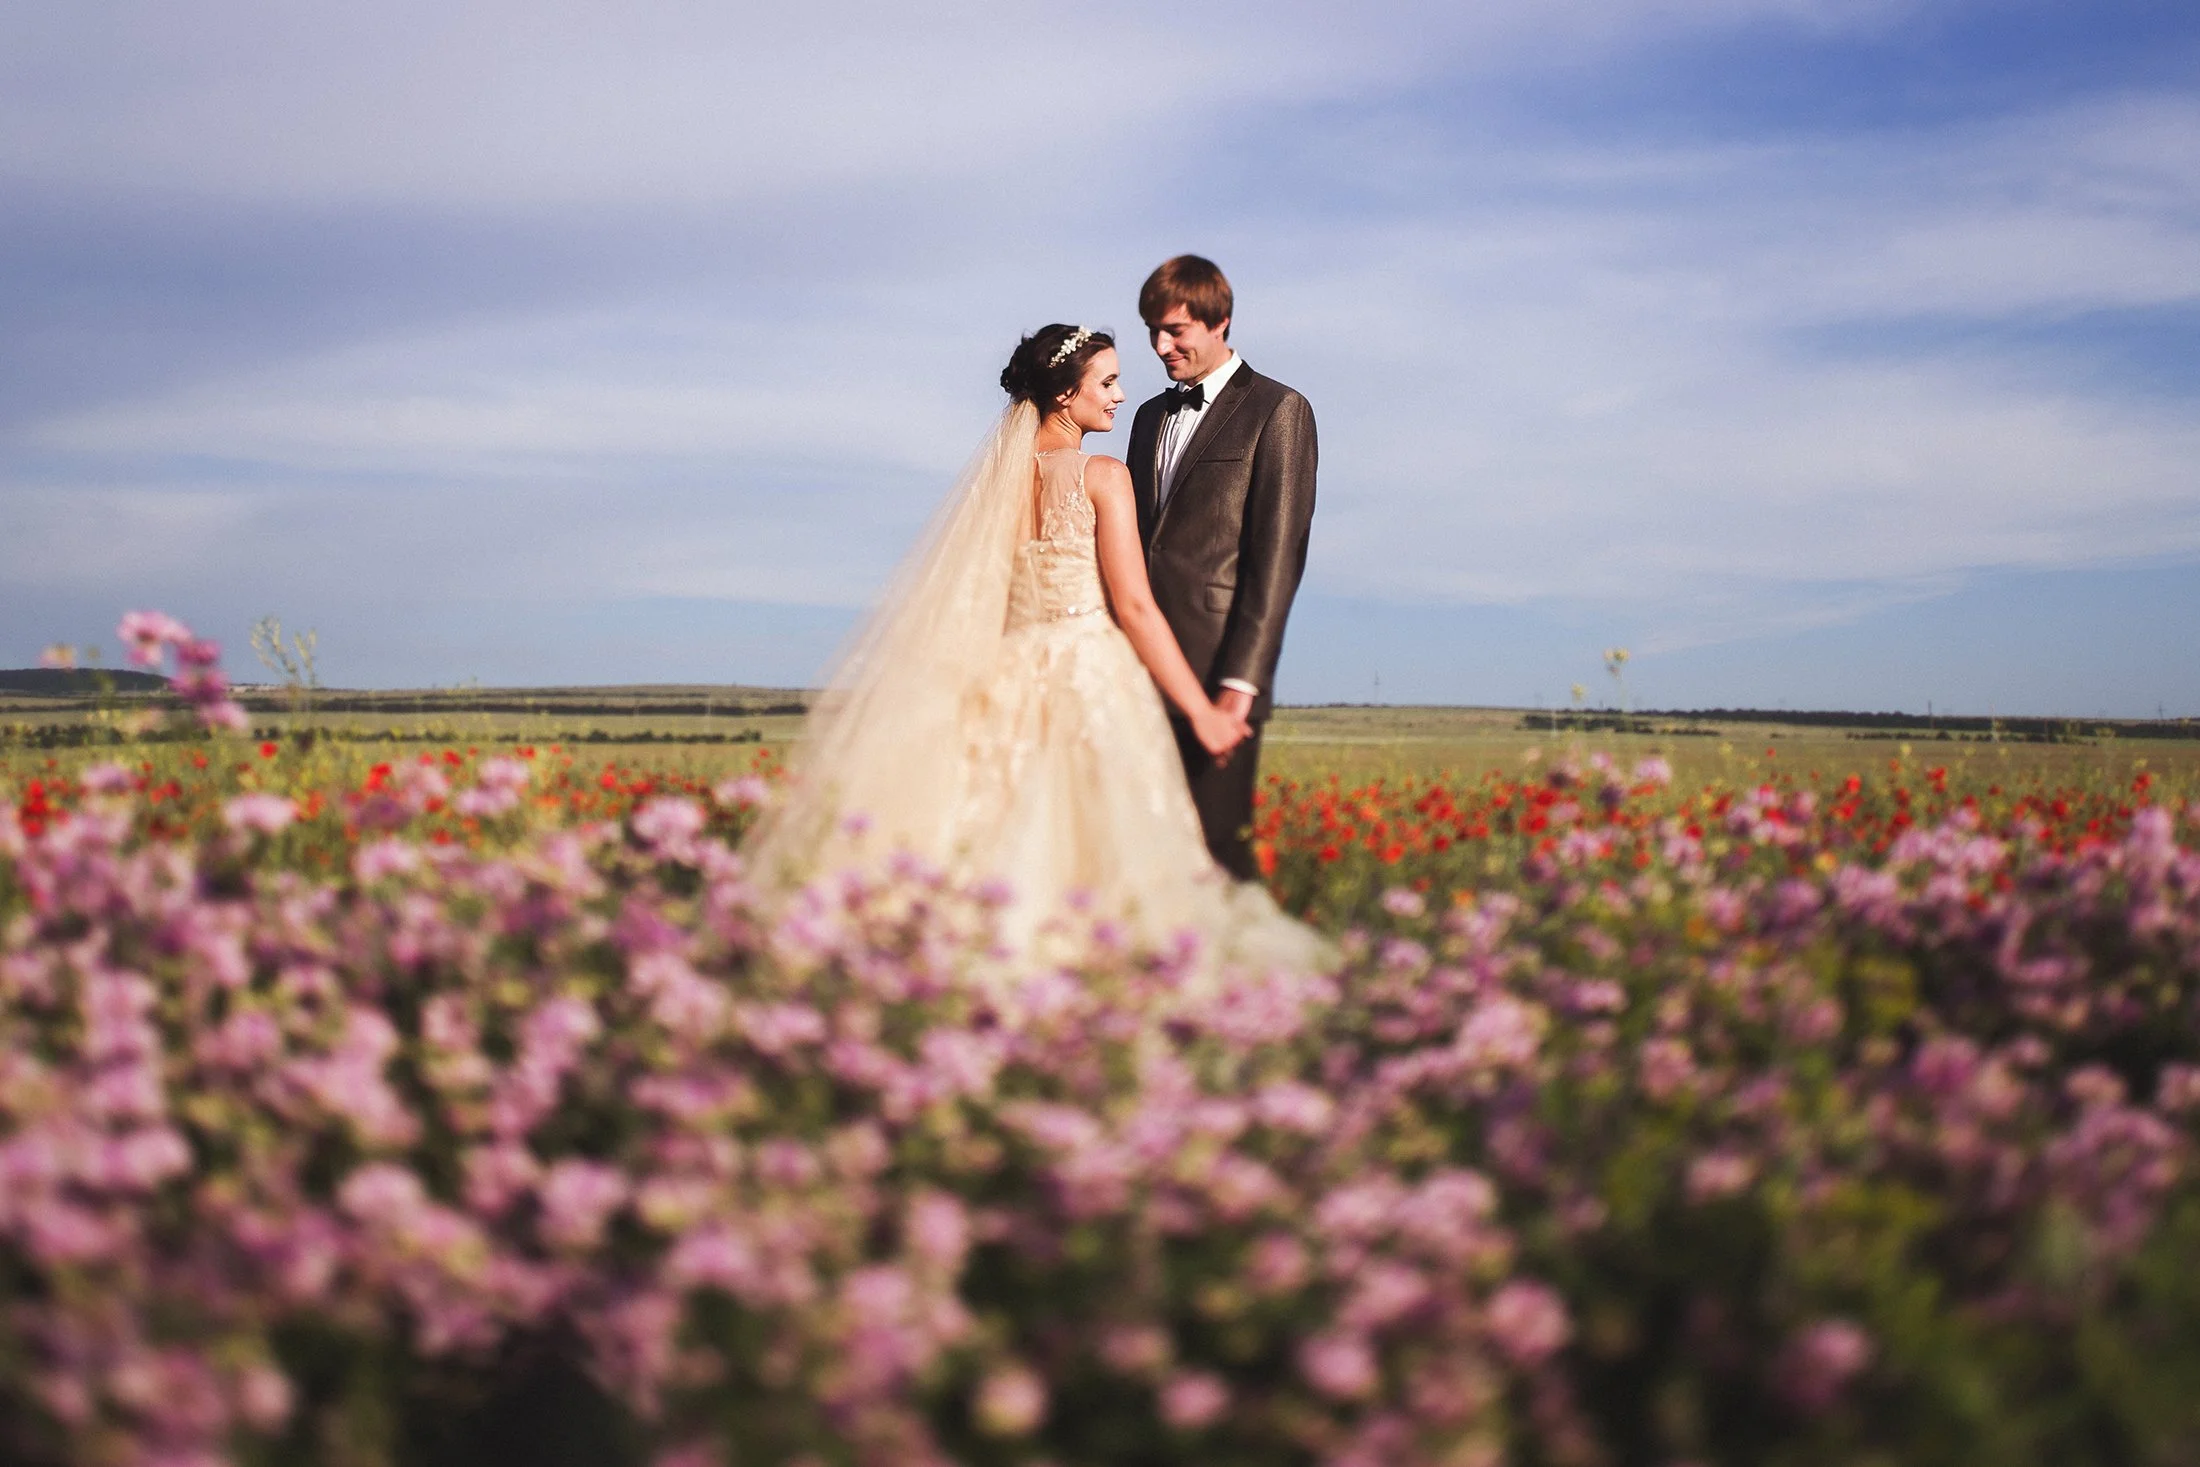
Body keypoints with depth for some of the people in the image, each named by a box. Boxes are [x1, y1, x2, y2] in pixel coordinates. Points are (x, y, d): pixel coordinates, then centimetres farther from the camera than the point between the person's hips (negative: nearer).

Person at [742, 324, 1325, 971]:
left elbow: (968, 600, 13)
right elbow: (1134, 606, -11)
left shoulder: (998, 474, 11)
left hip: (1009, 683, 6)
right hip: (1090, 678, -6)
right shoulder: (1103, 475, -6)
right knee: (1095, 845, -6)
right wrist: (1202, 712, -7)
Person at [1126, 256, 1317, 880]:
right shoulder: (1150, 416, 22)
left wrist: (1242, 678, -16)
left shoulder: (1277, 410, 0)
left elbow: (1279, 552, -8)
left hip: (1215, 672, -6)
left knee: (1215, 848, -7)